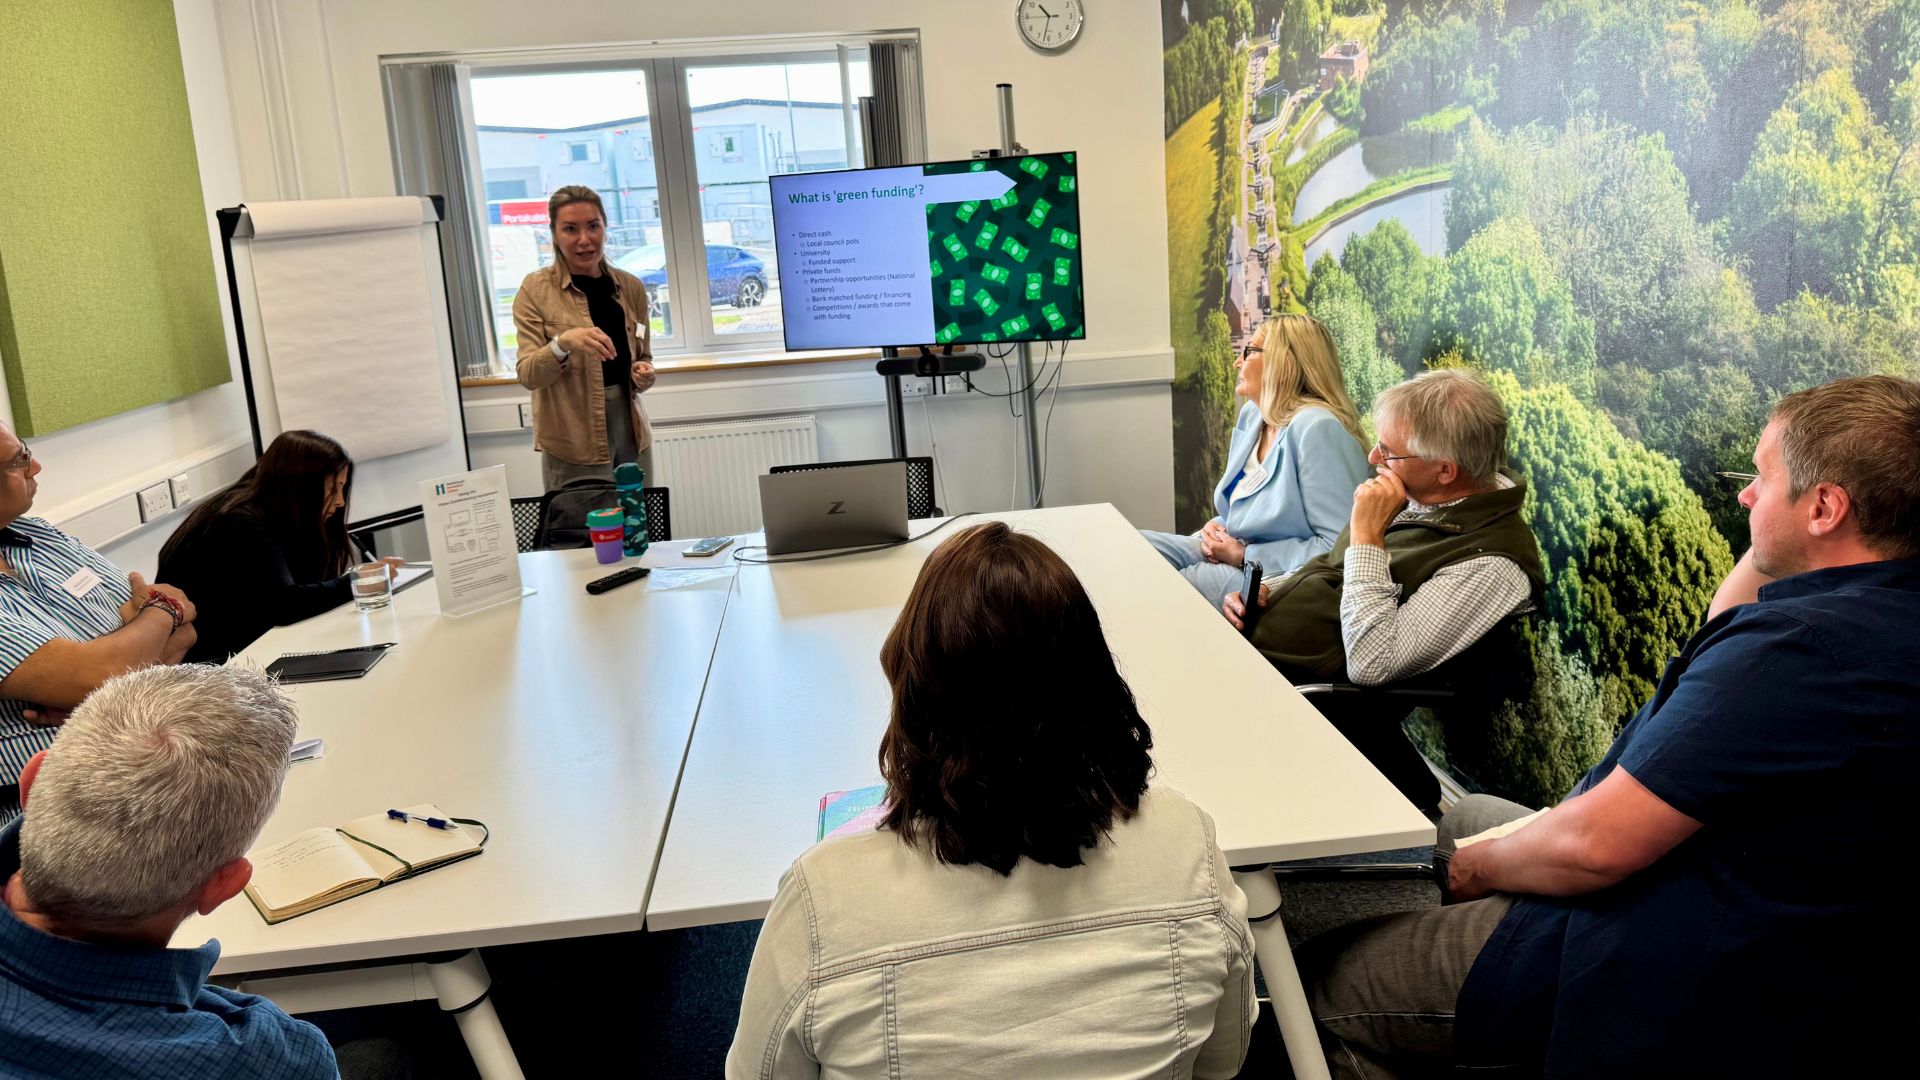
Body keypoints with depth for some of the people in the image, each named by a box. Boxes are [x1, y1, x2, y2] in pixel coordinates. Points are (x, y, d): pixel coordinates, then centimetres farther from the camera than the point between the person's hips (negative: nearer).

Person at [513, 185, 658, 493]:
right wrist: (562, 343, -27)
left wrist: (644, 374, -5)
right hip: (574, 443, -4)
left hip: (631, 432, 4)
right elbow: (527, 375, -9)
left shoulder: (631, 287, 7)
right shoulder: (536, 289, -4)